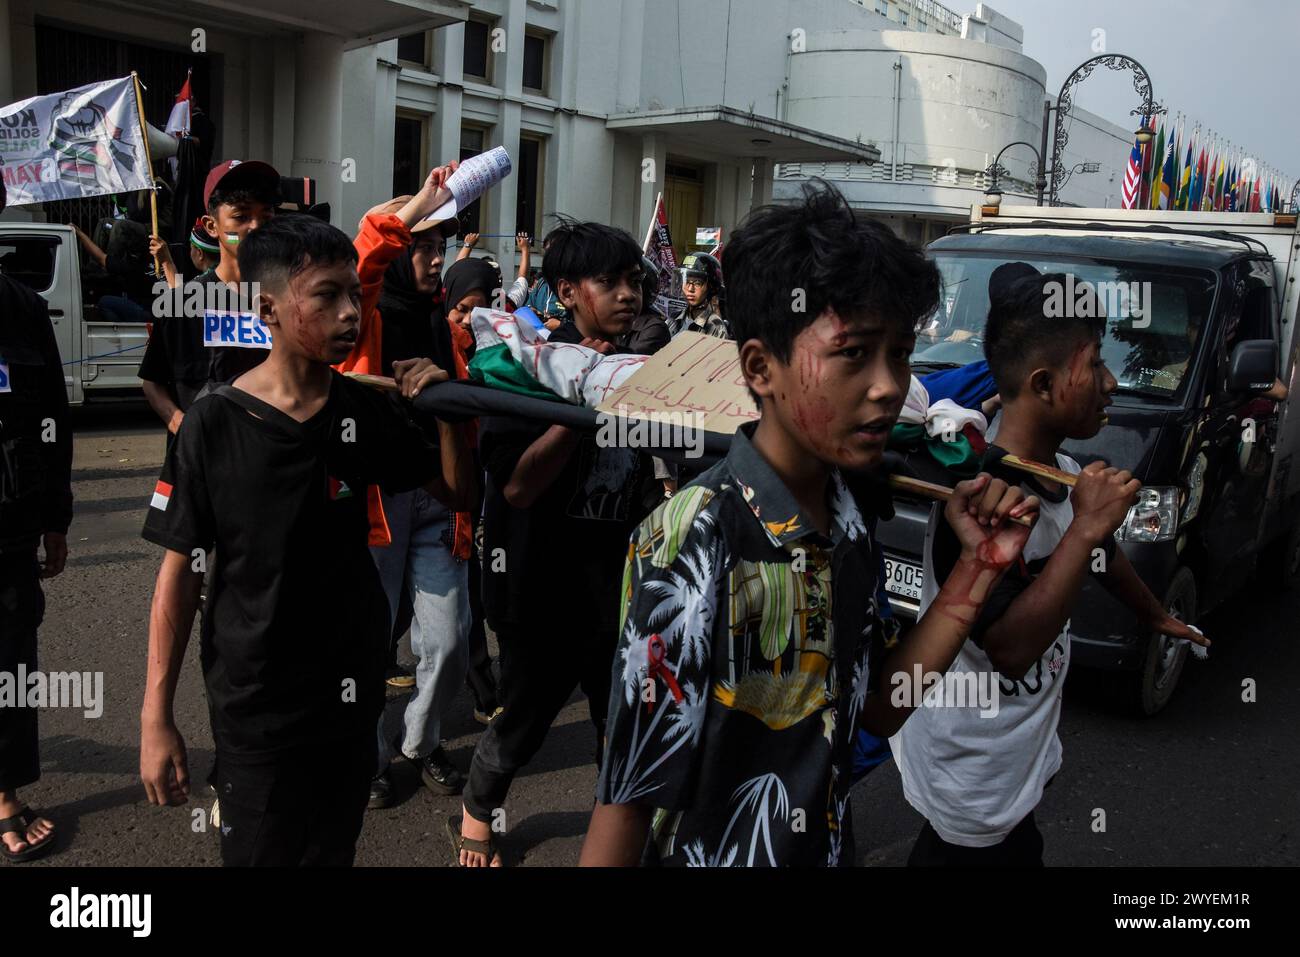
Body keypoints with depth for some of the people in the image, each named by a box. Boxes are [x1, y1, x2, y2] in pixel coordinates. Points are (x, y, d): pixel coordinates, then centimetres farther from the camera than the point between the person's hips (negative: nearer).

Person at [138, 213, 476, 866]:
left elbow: (457, 492, 5)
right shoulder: (214, 425, -14)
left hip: (353, 686, 3)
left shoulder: (362, 409, -5)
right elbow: (180, 573, -9)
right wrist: (156, 717, -9)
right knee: (259, 851, 10)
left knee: (332, 849, 19)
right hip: (255, 704, -3)